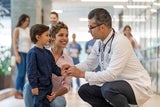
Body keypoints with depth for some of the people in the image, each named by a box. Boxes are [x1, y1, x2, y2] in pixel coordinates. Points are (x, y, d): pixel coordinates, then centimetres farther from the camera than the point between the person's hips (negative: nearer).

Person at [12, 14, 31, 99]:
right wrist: (16, 55, -14)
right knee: (21, 73, -10)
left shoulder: (28, 30, 14)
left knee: (24, 73, 5)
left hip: (28, 53, 6)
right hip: (20, 53, -5)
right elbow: (14, 43, -7)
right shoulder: (17, 29, -2)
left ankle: (22, 92, 9)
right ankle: (17, 92, -4)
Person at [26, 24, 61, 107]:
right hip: (39, 86, -8)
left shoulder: (48, 53, 10)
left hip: (48, 86, 8)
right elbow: (31, 71, -16)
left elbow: (53, 67, 14)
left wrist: (60, 72, -5)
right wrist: (34, 86, -18)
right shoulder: (33, 53, -14)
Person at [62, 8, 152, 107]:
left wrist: (82, 74, -25)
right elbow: (89, 64, 14)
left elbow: (111, 74, -29)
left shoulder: (120, 42, -25)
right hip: (115, 84, 8)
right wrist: (73, 68, -6)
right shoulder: (99, 43, 0)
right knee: (84, 90, 1)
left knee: (108, 89, -35)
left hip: (137, 86, -8)